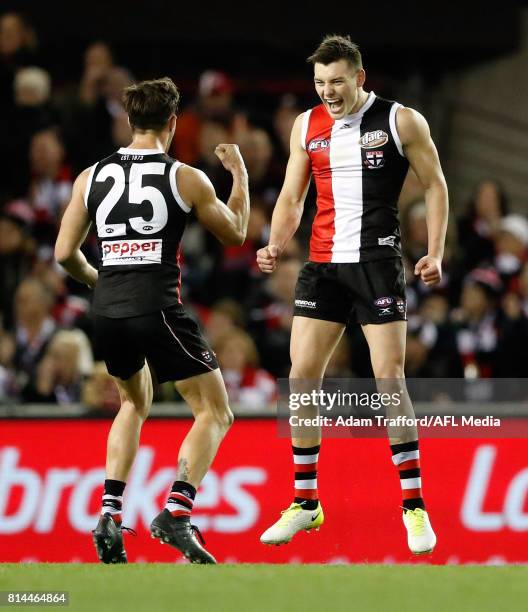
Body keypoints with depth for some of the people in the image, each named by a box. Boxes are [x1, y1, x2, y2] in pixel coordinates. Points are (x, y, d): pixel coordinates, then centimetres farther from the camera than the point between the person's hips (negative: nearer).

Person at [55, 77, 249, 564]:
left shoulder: (92, 177, 8)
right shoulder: (186, 178, -1)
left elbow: (65, 254, 9)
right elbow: (235, 233, 14)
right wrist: (240, 175, 27)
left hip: (107, 310, 5)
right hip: (157, 308, -5)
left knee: (134, 403, 29)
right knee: (215, 412, 6)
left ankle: (110, 514, 14)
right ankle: (177, 512, -15)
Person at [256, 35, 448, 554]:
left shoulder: (401, 121, -3)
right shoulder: (306, 126, 8)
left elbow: (434, 186, 2)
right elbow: (291, 198, 13)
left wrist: (435, 253, -8)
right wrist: (275, 246, -5)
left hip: (376, 261, -4)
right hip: (323, 264, 4)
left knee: (389, 379, -9)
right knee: (301, 376, 0)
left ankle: (414, 505, -2)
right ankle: (305, 502, 10)